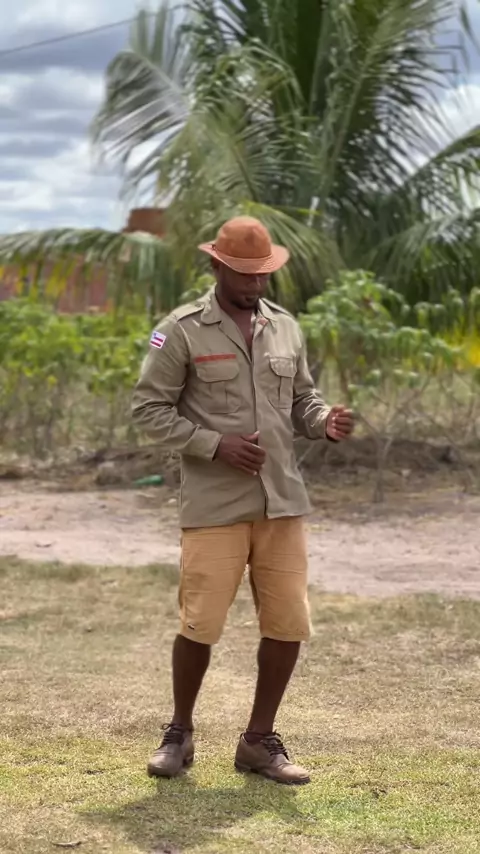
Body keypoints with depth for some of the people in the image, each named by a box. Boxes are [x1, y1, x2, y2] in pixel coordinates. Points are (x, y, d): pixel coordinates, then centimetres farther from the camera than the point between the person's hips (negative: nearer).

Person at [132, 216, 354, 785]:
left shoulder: (285, 327, 10)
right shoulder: (182, 331, -5)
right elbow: (149, 408, -5)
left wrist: (326, 422, -5)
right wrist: (216, 445, -15)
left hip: (282, 501, 5)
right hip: (214, 505, -4)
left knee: (288, 624, 3)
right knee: (200, 625, -3)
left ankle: (260, 741, 19)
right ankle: (179, 734, 21)